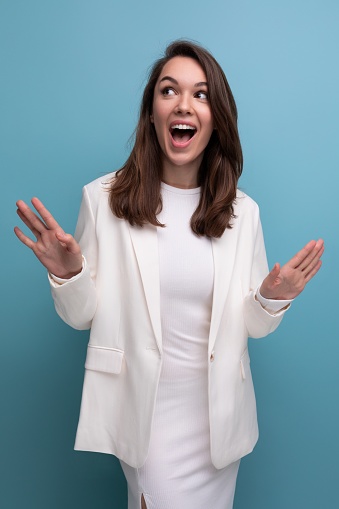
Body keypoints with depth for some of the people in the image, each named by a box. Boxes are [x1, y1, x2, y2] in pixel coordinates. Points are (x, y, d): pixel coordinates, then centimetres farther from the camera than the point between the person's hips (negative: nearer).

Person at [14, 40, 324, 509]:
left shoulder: (242, 212, -2)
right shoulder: (103, 198, -8)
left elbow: (253, 326, 3)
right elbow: (81, 316, -3)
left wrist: (272, 299, -18)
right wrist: (68, 274, -22)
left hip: (218, 412, 3)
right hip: (143, 408, -2)